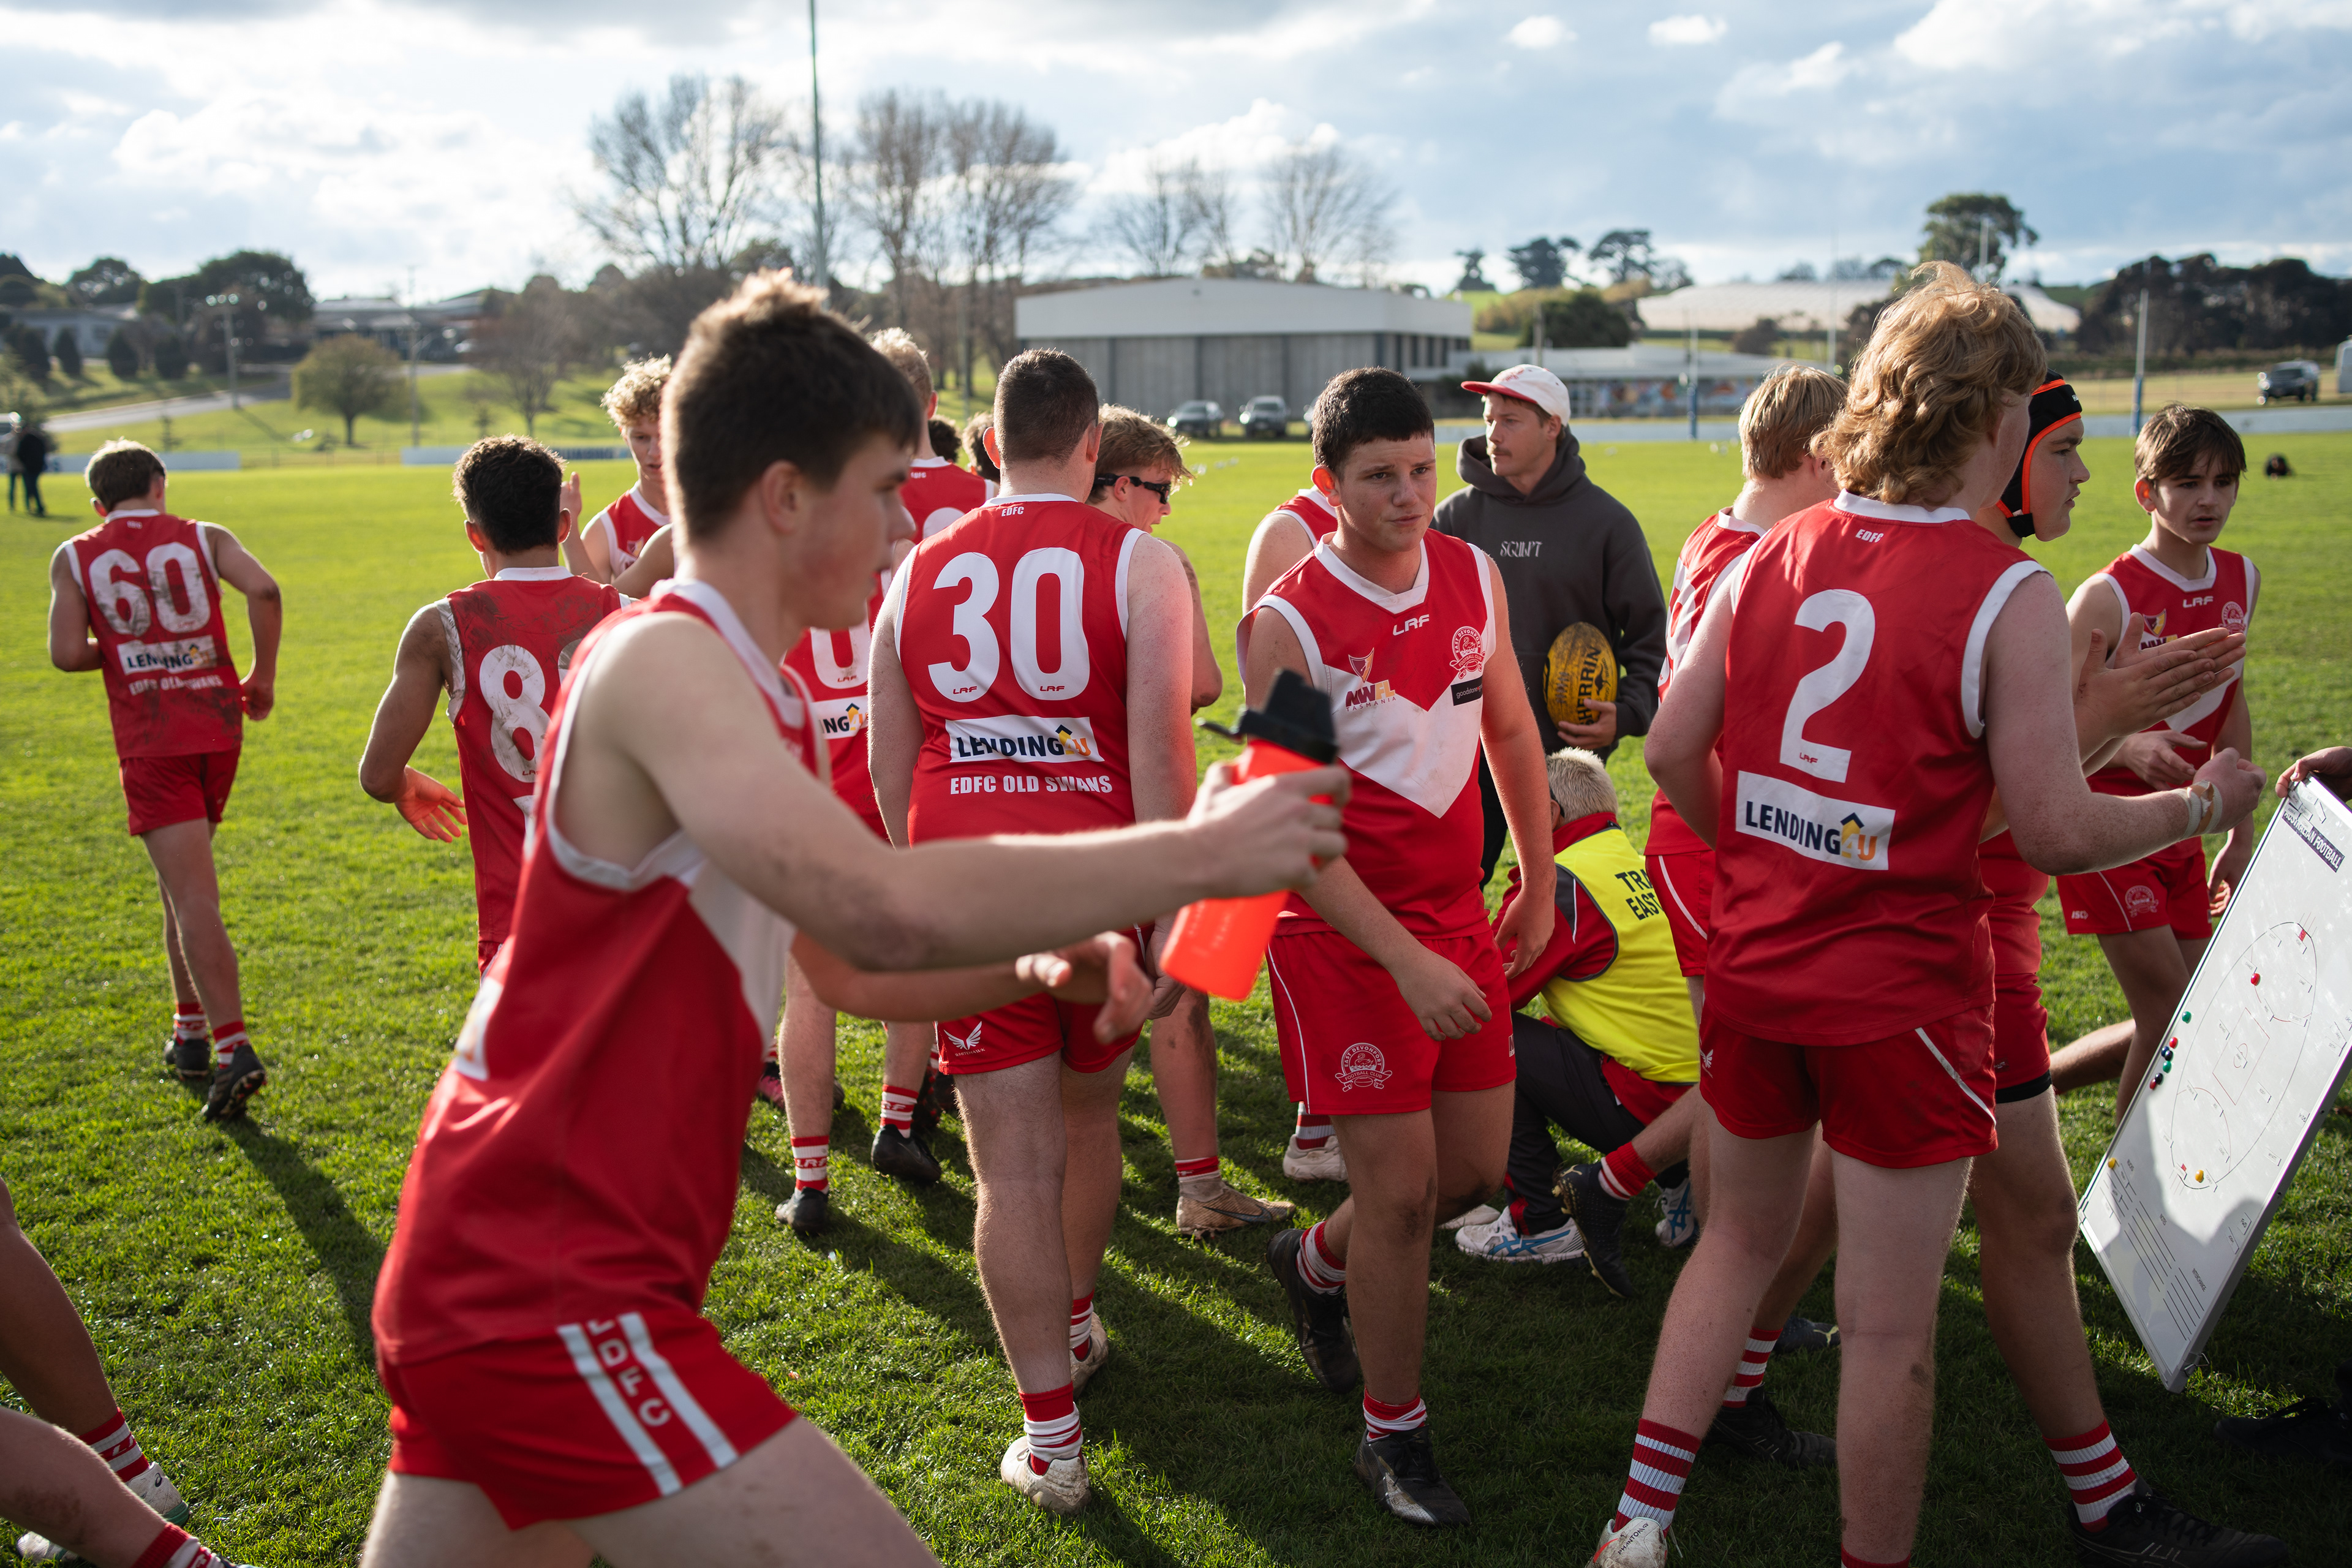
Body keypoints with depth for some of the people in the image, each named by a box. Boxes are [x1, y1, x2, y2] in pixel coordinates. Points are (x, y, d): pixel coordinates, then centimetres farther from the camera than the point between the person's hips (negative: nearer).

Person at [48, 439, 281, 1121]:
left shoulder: (75, 557, 6)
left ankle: (234, 1050, -20)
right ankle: (190, 1032, 26)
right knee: (183, 877, 21)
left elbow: (68, 654, -5)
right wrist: (263, 676, -1)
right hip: (219, 725, 3)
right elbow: (264, 590, -11)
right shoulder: (204, 538, 8)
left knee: (193, 894, -9)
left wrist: (119, 647, 15)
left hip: (149, 741, -3)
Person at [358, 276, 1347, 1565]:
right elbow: (891, 910, -34)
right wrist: (1197, 855, -23)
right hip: (550, 1299, -10)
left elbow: (846, 964, 21)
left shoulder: (755, 693, 12)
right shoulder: (661, 658, -18)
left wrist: (1030, 968, 3)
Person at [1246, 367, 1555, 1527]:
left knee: (1475, 1169, 12)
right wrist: (1403, 959, -22)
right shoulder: (1288, 623, -16)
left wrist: (1538, 888, 17)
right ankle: (1394, 1434, 20)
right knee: (1399, 1189, -2)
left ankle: (1315, 1264, 41)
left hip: (1459, 917, 6)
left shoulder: (1474, 577, 2)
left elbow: (1511, 733, 16)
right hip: (1344, 933, -6)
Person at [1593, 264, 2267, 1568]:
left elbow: (1673, 751, 5)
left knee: (1741, 1239, 23)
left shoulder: (1773, 554, 1)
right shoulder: (2005, 592, -15)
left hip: (1754, 970, 6)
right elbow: (2056, 831, -13)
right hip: (1901, 995, -5)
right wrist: (2200, 806, 4)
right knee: (1889, 1326, 9)